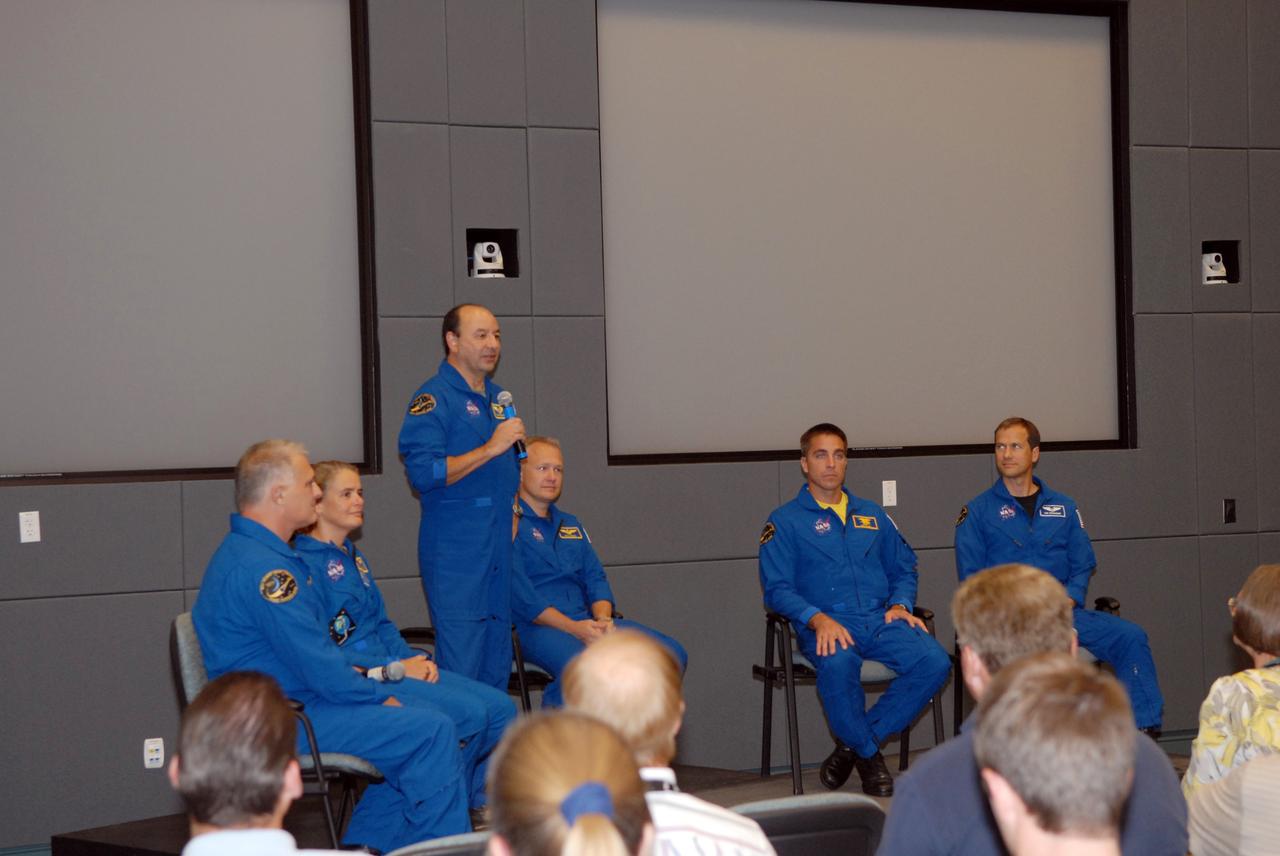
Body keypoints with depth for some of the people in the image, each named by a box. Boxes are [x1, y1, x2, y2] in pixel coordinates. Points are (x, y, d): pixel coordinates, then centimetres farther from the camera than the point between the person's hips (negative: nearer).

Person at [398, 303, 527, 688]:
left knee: (497, 665, 9)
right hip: (454, 551, -8)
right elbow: (423, 473, -20)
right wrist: (490, 449, -19)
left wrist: (511, 514, 15)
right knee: (461, 664, -10)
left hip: (501, 545, 8)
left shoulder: (499, 397, 17)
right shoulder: (432, 399, -9)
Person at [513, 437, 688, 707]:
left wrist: (604, 620, -4)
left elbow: (596, 579, 19)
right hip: (535, 625, -8)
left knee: (672, 654, -11)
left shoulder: (571, 525, 26)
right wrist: (573, 628, -20)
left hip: (586, 621, 8)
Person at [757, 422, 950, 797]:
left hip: (881, 619, 4)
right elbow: (776, 589, -2)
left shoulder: (872, 515, 23)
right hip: (826, 625, -4)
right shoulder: (785, 521, 8)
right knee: (839, 664, -40)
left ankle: (853, 745, -9)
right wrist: (817, 618, -19)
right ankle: (868, 755, -13)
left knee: (934, 661, -25)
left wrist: (900, 605, 3)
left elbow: (904, 569, 25)